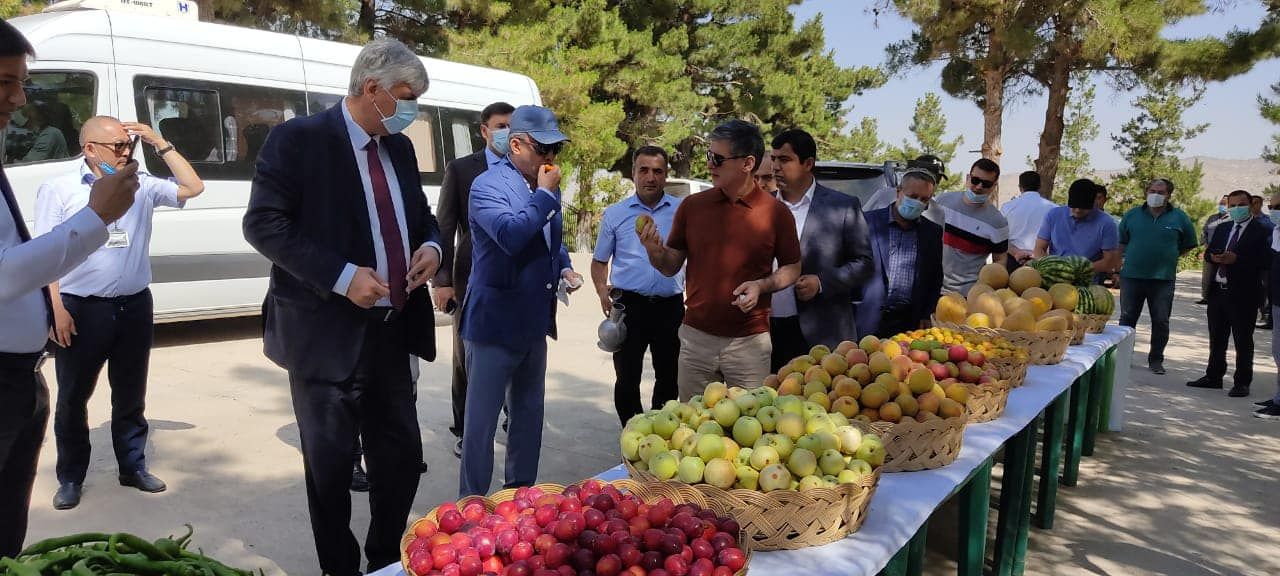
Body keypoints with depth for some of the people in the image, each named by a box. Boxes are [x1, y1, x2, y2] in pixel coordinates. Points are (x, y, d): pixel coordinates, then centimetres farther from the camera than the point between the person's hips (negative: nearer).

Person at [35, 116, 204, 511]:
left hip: (135, 307, 3)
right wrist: (57, 309, -12)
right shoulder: (59, 189, -4)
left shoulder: (142, 186, 6)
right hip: (82, 309, -3)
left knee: (130, 395, 14)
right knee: (73, 398, 8)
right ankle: (71, 478, 22)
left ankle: (133, 466, 27)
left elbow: (192, 187, 2)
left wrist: (159, 143, -2)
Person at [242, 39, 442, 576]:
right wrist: (342, 275, -23)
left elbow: (421, 215, 21)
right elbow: (262, 223, -15)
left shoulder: (400, 148, 10)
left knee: (403, 458, 14)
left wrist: (431, 245, -3)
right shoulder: (298, 139, -9)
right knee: (330, 469, 8)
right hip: (328, 337, -6)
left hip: (392, 334, 7)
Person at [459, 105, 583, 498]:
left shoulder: (547, 187, 8)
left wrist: (564, 267, 5)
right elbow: (511, 235, -32)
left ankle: (522, 492, 33)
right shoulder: (487, 185, -14)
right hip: (494, 322, -8)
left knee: (529, 416, 18)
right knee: (481, 422, 2)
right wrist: (544, 195, -21)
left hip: (535, 322, 8)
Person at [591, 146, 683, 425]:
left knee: (668, 377, 11)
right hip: (629, 305, 0)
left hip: (671, 306, 1)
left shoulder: (682, 211, 4)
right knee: (627, 378, 3)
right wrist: (602, 291, -4)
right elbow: (600, 261, 13)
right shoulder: (615, 214, 5)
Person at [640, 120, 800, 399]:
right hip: (696, 336, 3)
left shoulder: (776, 213, -4)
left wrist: (761, 285, -13)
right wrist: (655, 250, -14)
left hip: (749, 342, -2)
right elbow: (671, 267, 7)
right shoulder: (692, 206, 2)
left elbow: (792, 268, 5)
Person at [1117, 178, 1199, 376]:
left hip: (1163, 278, 0)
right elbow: (1121, 243, 10)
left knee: (1161, 321, 5)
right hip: (1132, 276, 0)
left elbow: (1189, 245, 14)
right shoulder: (1132, 215, 5)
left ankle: (1156, 359, 16)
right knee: (1127, 318, 6)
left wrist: (1170, 256, 6)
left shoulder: (1179, 217, 3)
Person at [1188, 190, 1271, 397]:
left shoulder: (1261, 231, -7)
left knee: (1243, 341, 3)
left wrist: (1236, 259, -23)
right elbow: (1208, 253, 15)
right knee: (1216, 337, 15)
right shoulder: (1222, 229, 13)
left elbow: (1265, 262, -15)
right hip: (1218, 291, 6)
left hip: (1243, 294, -6)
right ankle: (1213, 376, 26)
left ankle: (1242, 383, 10)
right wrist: (1214, 257, -7)